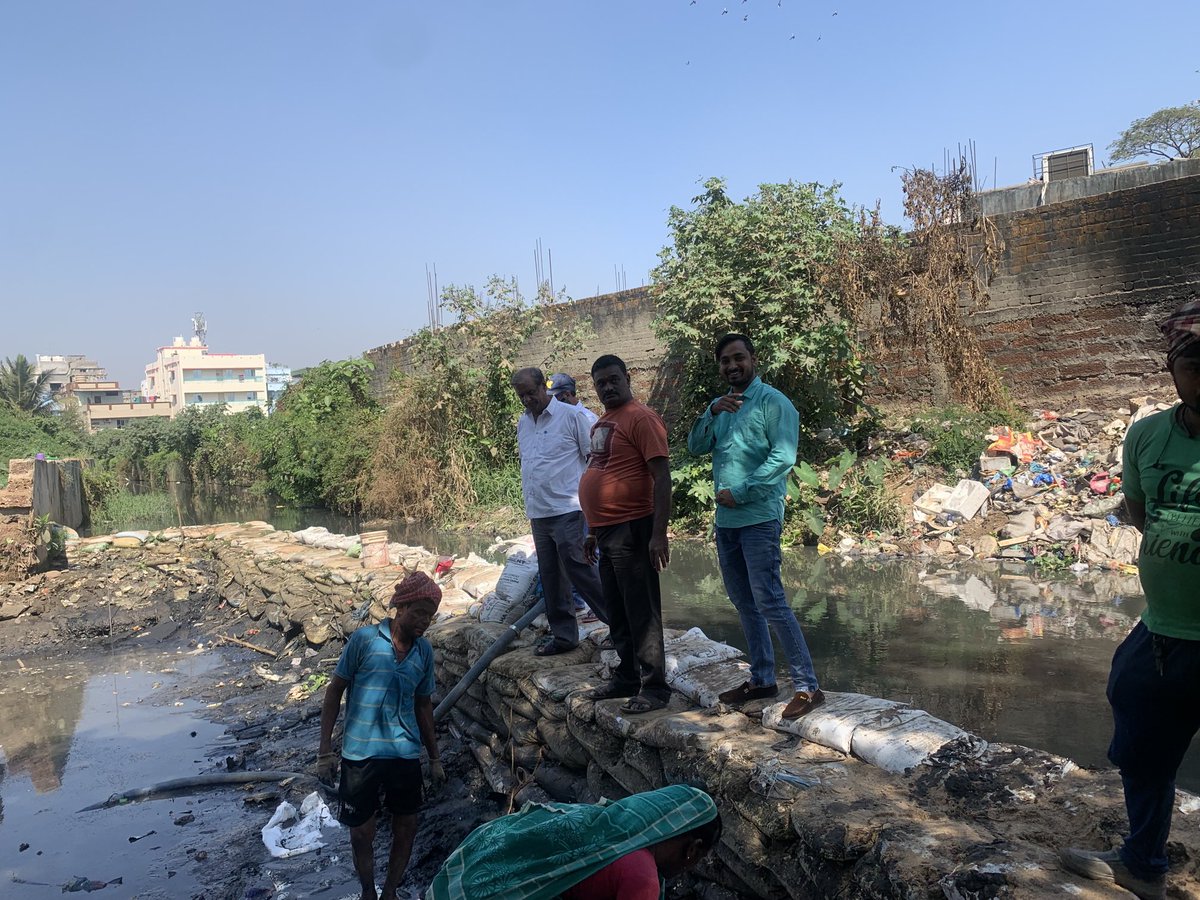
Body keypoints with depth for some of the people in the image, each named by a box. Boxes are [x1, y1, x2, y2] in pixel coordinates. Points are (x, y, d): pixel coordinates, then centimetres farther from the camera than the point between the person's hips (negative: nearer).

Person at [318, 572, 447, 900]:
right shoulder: (364, 638, -10)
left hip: (406, 754, 3)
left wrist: (435, 757, 14)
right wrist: (325, 749, -7)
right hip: (360, 754, -3)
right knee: (362, 833, 10)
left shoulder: (424, 651, 3)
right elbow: (335, 691, -5)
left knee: (406, 830, 12)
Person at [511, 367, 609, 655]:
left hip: (567, 510, -7)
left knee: (579, 570, -10)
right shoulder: (523, 423, 15)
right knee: (551, 578, 10)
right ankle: (563, 635, 20)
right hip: (537, 513, 7)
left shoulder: (571, 416, -5)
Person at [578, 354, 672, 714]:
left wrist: (658, 534, -23)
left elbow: (662, 477, -17)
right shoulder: (602, 422, 16)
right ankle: (627, 677, 28)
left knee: (641, 612, -3)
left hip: (630, 529, -9)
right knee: (617, 613, 16)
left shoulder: (641, 418, -11)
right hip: (605, 531, 9)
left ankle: (655, 687, 7)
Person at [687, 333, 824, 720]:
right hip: (726, 519, 8)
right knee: (743, 603, 13)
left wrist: (740, 493, -16)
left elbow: (783, 456, -17)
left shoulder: (772, 402, -7)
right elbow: (696, 447, 8)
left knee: (769, 602, -11)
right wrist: (711, 412, -8)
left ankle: (807, 686, -3)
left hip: (759, 518, -8)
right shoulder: (721, 406, 16)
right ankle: (762, 679, 25)